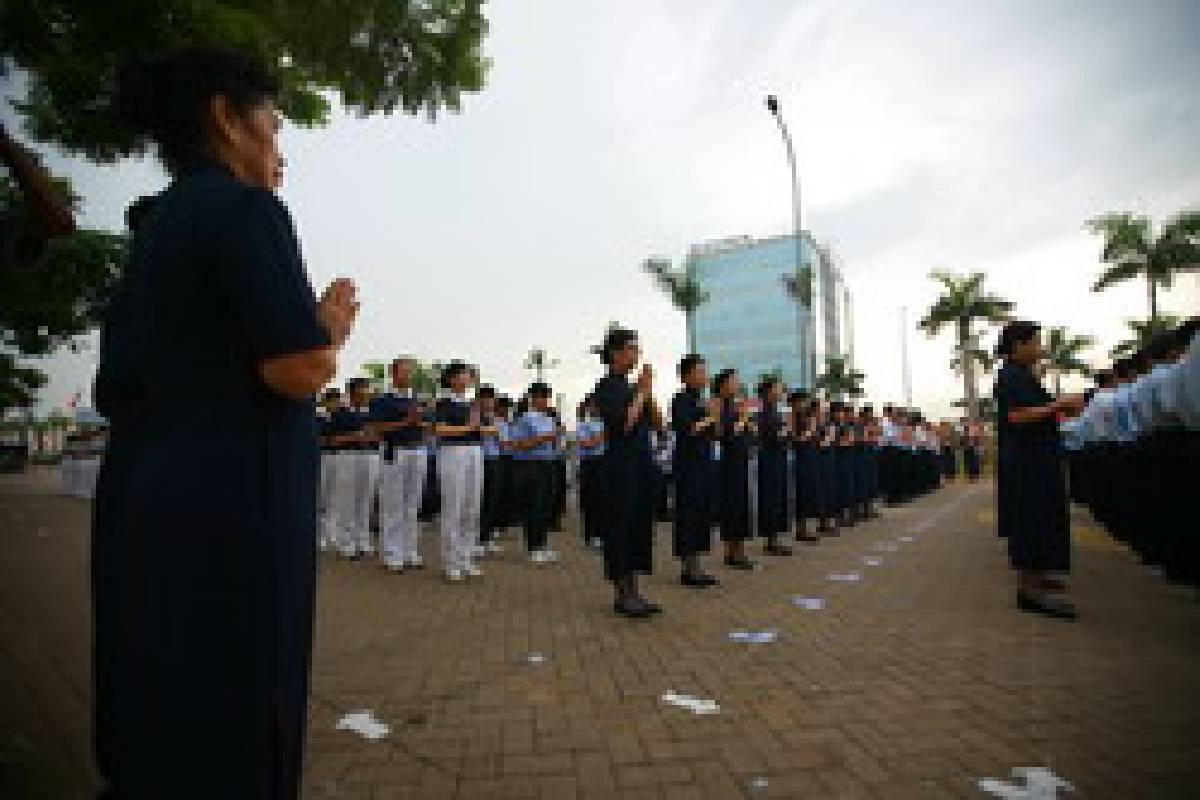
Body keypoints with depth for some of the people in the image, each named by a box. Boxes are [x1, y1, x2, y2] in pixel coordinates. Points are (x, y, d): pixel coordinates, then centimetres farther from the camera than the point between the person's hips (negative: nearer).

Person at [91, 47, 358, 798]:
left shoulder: (154, 229, 17)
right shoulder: (243, 208, -9)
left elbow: (115, 392, 18)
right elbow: (301, 370, -21)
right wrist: (334, 324, 0)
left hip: (144, 502, 9)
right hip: (227, 506, -9)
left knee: (156, 729, 20)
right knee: (230, 736, 4)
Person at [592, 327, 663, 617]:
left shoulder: (630, 386, 16)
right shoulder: (606, 387, -7)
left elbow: (657, 423, 12)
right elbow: (624, 423, -21)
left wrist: (648, 392, 0)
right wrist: (642, 392, -10)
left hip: (642, 463, 8)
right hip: (620, 464, -8)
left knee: (641, 524, 10)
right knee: (621, 524, -2)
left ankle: (633, 591, 20)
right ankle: (622, 594, 9)